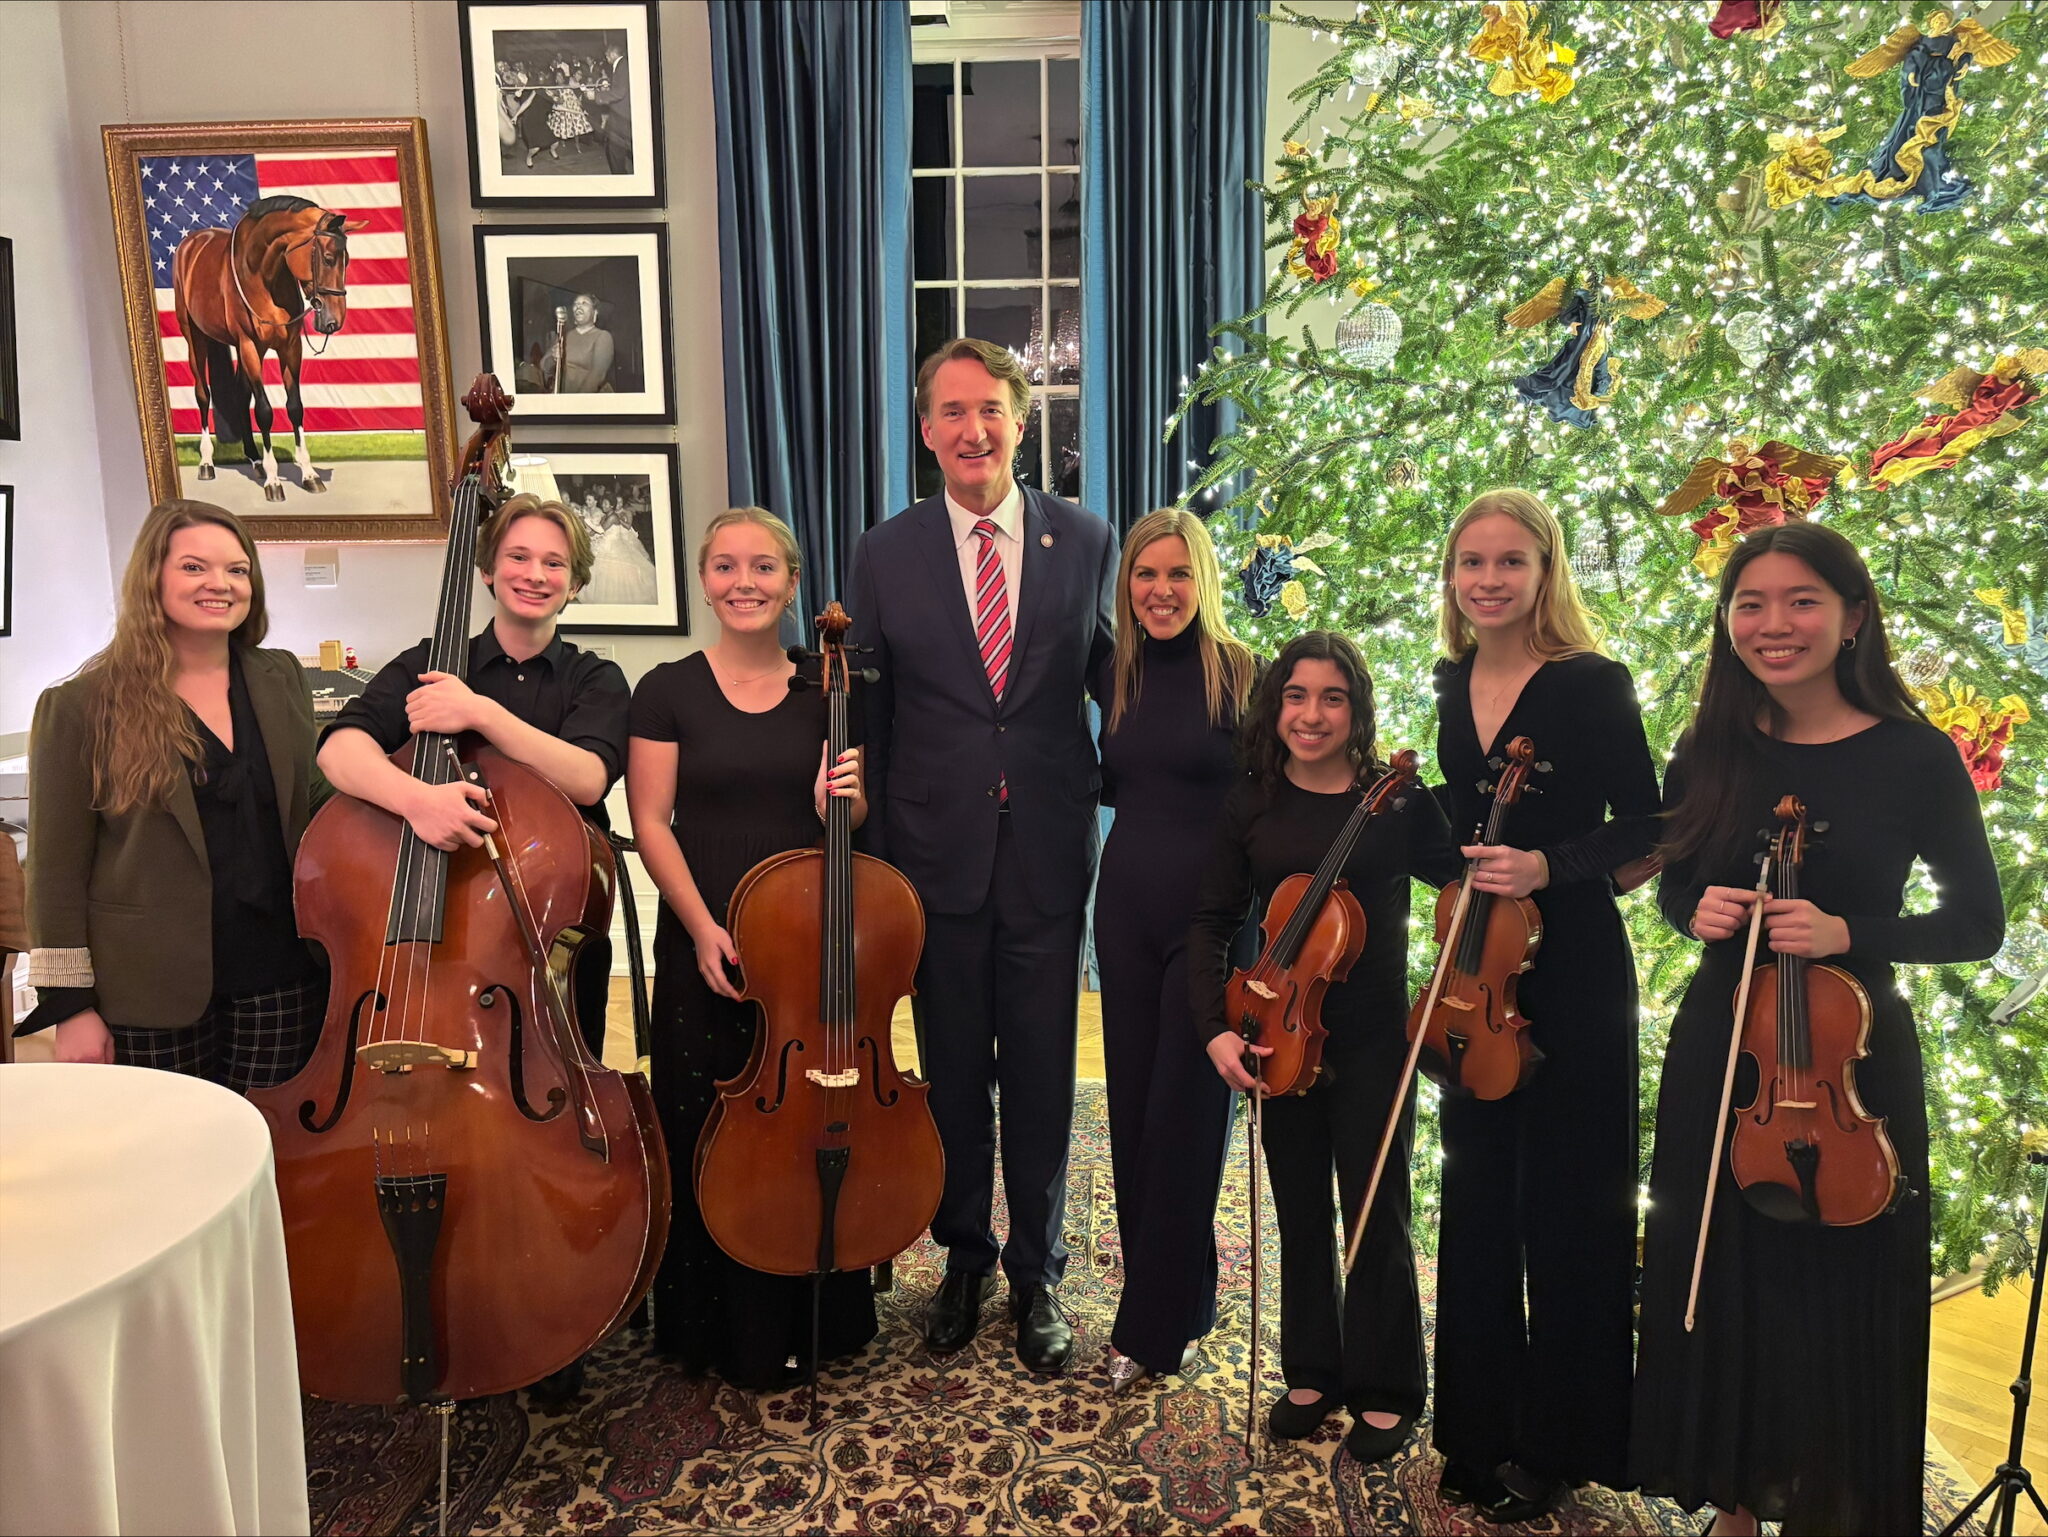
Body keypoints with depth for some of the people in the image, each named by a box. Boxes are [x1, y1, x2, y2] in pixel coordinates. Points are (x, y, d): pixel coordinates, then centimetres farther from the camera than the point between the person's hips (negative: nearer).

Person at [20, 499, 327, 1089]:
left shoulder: (283, 680, 7)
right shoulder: (81, 707, -4)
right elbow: (58, 868, -4)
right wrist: (70, 1005, -6)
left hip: (282, 980, 3)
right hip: (153, 995, -3)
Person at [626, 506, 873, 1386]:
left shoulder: (824, 693, 4)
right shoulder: (669, 691, -2)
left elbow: (852, 821, 6)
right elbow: (652, 826, -5)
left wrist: (845, 798, -17)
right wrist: (703, 929, -15)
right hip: (705, 948, -2)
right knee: (713, 1140, 7)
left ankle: (817, 1317, 31)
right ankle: (727, 1331, 27)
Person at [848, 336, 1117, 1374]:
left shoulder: (1086, 542, 2)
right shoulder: (885, 555, 2)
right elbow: (865, 715, 4)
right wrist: (870, 854, 2)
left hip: (1049, 851, 0)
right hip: (937, 852, 1)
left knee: (1041, 1076, 9)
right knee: (952, 1073, 13)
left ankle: (1035, 1273, 29)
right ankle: (964, 1256, 35)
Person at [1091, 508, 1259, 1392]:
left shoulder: (1242, 673, -7)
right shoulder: (1113, 675, 6)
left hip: (1211, 913, -5)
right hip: (1126, 906, 5)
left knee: (1185, 1116, 2)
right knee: (1133, 1110, 10)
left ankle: (1159, 1323, 18)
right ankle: (1161, 1300, 28)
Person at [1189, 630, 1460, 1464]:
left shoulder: (1399, 800, -4)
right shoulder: (1251, 806, 1)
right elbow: (1211, 923, 3)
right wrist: (1215, 1026, -7)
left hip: (1373, 1035, -2)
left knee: (1377, 1213, 7)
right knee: (1301, 1210, 14)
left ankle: (1384, 1391, 26)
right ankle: (1312, 1372, 33)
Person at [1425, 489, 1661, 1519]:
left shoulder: (1592, 685, -11)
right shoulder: (1454, 684, 7)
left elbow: (1643, 829, -12)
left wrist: (1548, 866, -25)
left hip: (1572, 974, -6)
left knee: (1567, 1204, 6)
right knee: (1476, 1195, 15)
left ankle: (1557, 1442, 25)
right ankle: (1482, 1423, 34)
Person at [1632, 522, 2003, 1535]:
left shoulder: (1915, 757, -9)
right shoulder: (1708, 753, -1)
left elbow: (1978, 923, -5)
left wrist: (1847, 934, -21)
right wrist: (1698, 911, -12)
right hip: (1719, 1054, 3)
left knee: (1841, 1298, 9)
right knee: (1721, 1285, 14)